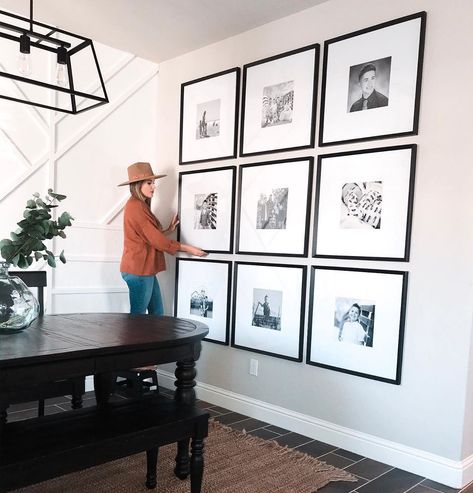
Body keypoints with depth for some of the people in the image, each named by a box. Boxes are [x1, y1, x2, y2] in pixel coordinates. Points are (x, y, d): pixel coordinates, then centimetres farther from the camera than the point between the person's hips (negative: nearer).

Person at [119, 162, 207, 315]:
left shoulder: (139, 206, 16)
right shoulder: (135, 206, -17)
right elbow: (156, 239, -17)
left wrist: (169, 230, 9)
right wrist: (188, 249, -10)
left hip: (144, 270, 10)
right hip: (138, 271, -10)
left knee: (157, 314, 14)